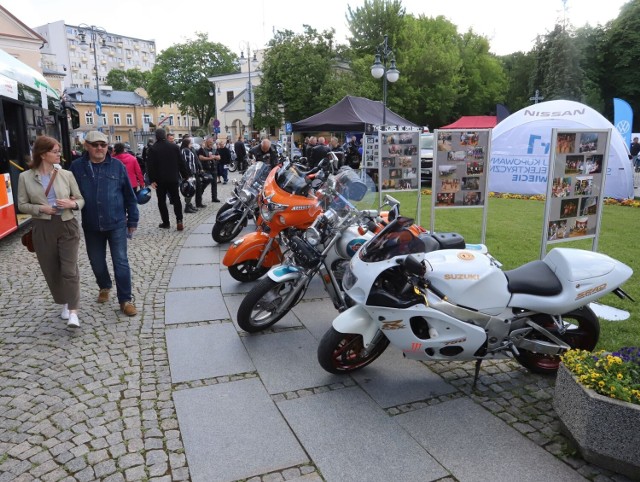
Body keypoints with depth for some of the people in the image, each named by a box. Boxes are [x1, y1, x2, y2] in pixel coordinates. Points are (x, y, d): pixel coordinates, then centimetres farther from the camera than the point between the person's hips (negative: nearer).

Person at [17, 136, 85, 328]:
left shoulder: (66, 174, 1)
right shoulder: (26, 177, 0)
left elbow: (80, 199, 6)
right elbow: (22, 205, 3)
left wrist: (71, 204, -16)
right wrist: (41, 208, -14)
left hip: (67, 226, -1)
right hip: (42, 229, 1)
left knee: (69, 270, -5)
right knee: (51, 271, 10)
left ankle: (73, 312, -1)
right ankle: (64, 304, 29)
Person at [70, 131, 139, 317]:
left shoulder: (117, 166, -4)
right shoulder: (77, 167, -2)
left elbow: (129, 195, 0)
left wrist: (132, 220, 1)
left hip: (116, 223, -2)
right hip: (91, 226, 2)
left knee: (121, 262, -1)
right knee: (96, 261, 16)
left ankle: (125, 300, 8)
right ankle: (104, 287, 43)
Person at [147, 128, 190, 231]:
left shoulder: (153, 149, -6)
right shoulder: (174, 147, 1)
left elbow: (151, 166, -10)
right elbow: (181, 163, 2)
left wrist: (152, 180, -8)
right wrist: (185, 175, 9)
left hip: (160, 179, -2)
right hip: (173, 178, 2)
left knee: (161, 201, 8)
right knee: (176, 199, 9)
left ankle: (166, 222, 9)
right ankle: (179, 220, -6)